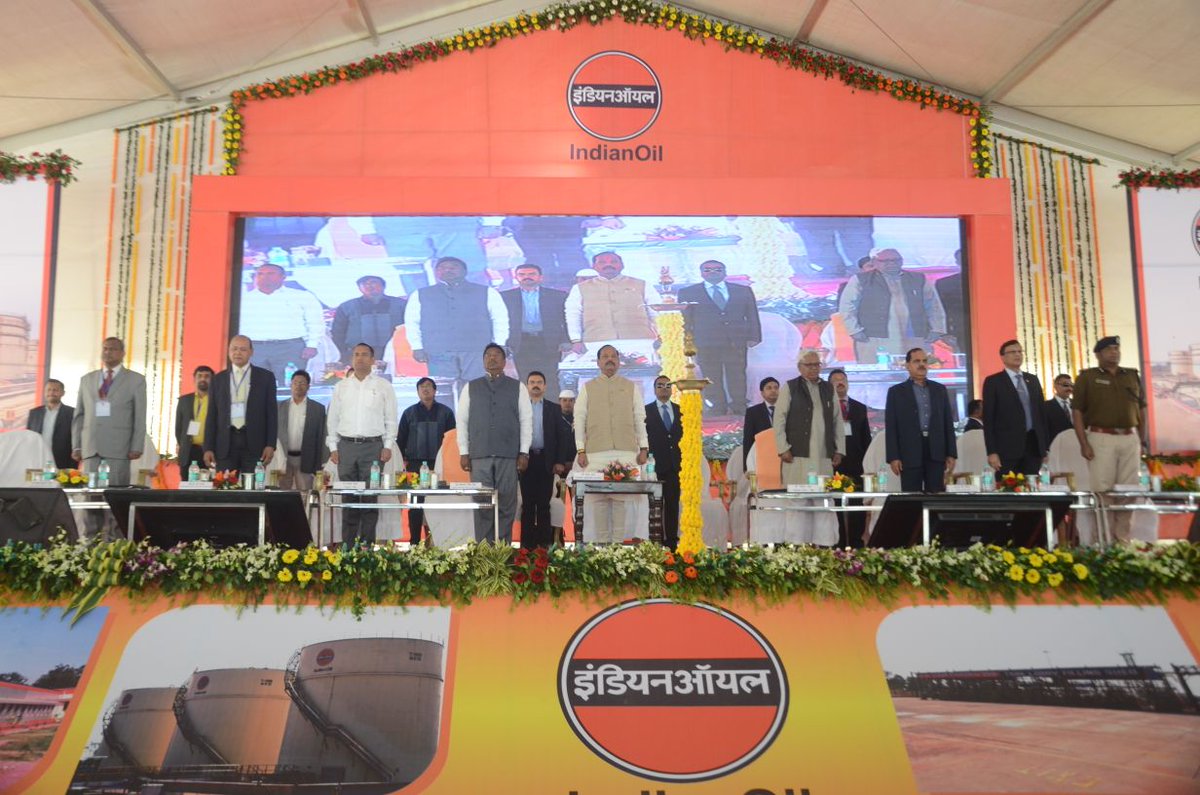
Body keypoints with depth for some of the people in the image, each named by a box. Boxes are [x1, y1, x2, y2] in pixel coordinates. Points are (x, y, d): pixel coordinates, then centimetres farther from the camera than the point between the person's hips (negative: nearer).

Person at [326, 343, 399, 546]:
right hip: (346, 445, 2)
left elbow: (390, 418, 4)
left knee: (370, 497, -3)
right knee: (348, 497, 3)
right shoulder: (341, 387, 11)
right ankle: (348, 544, 8)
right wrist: (333, 447, 4)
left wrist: (387, 446, -4)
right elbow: (333, 419, 11)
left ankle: (367, 543, 3)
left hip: (373, 446, -2)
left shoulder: (383, 386, 5)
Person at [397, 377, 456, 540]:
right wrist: (403, 460, 5)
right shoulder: (409, 413, 12)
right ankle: (414, 541, 5)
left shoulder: (445, 412, 9)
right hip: (415, 463, 1)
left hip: (439, 464, -1)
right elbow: (401, 439, 14)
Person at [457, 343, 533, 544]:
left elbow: (526, 421, 5)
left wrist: (524, 453, -2)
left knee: (506, 504, -1)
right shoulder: (471, 388, 11)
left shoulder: (517, 387, 9)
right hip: (479, 455, 1)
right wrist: (464, 452, 2)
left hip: (509, 455, 0)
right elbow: (462, 421, 9)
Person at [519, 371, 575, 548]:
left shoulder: (554, 409, 9)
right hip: (526, 459, 0)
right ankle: (527, 542, 6)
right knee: (527, 503, 3)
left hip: (546, 460, 0)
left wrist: (560, 461, -4)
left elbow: (562, 436, 5)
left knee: (544, 503, 1)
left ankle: (545, 541, 5)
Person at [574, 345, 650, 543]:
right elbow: (579, 419, 8)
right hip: (596, 453, 0)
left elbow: (640, 419, 13)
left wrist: (643, 448, 4)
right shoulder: (588, 388, 13)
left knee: (624, 499, -7)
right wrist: (581, 450, -1)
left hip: (627, 452, 1)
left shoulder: (631, 387, 15)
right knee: (597, 499, -5)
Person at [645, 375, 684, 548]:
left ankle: (672, 540, 7)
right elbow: (643, 437, 2)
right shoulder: (646, 410, 5)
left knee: (673, 504, 3)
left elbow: (684, 435, 12)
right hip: (654, 464, -2)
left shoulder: (680, 410, 12)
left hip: (675, 464, 2)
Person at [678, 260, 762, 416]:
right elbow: (685, 319, 5)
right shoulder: (687, 293, 8)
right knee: (712, 380, 0)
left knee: (737, 379, 3)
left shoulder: (743, 290, 13)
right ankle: (717, 414, 8)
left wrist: (753, 337, 0)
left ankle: (739, 412, 12)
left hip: (737, 343, 1)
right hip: (706, 345, -1)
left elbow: (752, 316, 10)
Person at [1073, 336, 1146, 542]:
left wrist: (1142, 440, 11)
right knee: (1102, 491, -6)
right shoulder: (1087, 377, 1)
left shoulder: (1132, 376, 14)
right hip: (1101, 438, -4)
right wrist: (1084, 443, -11)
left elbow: (1141, 409, 17)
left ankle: (1122, 537, 12)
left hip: (1130, 438, 4)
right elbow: (1077, 411, -4)